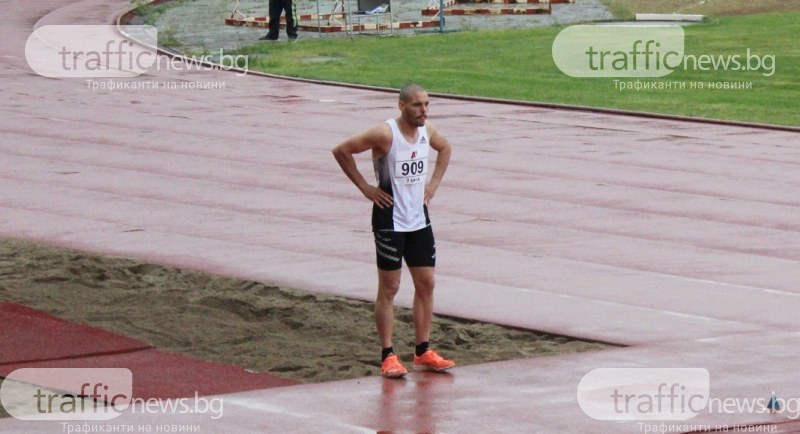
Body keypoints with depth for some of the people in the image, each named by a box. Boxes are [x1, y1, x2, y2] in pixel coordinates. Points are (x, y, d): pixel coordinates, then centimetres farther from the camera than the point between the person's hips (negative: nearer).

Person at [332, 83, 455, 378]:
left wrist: (434, 183, 12)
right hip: (390, 219, -7)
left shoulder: (428, 131, 2)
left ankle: (423, 352, 17)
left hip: (419, 219, 7)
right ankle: (387, 357, 3)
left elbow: (445, 149, 25)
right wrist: (365, 187, -13)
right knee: (389, 288, -2)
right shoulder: (385, 134, -18)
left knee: (426, 284, 8)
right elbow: (341, 151, -16)